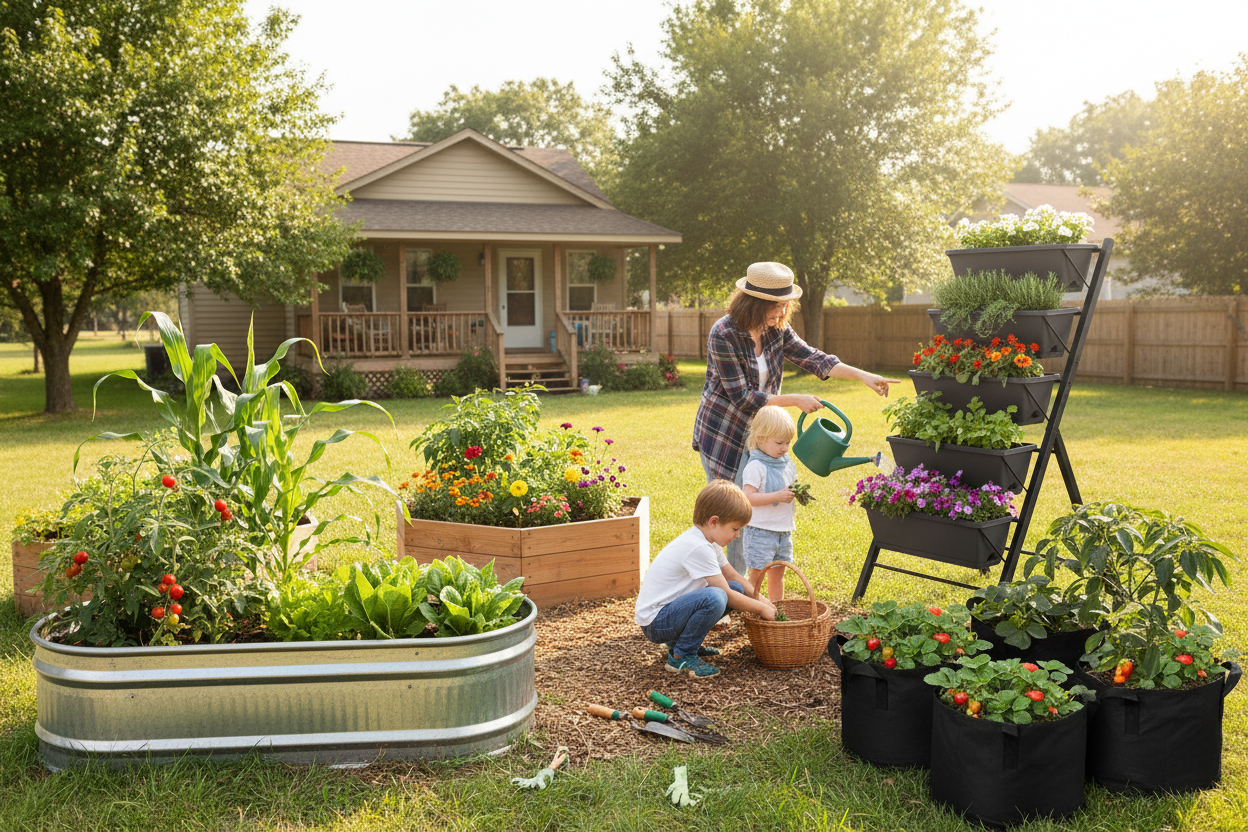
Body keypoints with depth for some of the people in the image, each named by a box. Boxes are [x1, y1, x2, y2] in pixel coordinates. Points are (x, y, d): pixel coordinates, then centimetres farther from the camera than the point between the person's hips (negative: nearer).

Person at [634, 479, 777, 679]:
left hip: (670, 611, 10)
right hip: (655, 623, -10)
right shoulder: (698, 548, -22)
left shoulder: (707, 542, 9)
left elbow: (733, 576, 19)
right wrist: (761, 608, -6)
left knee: (736, 588, 8)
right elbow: (726, 595, -18)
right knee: (714, 597, -33)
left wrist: (761, 600, 8)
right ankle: (681, 656, -12)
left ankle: (685, 642, 14)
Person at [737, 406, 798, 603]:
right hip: (760, 529, -7)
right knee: (757, 572, -5)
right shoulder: (756, 466, -15)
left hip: (784, 529, 7)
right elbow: (748, 497, -22)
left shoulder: (786, 462, 10)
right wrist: (778, 496, -26)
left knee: (777, 572, 15)